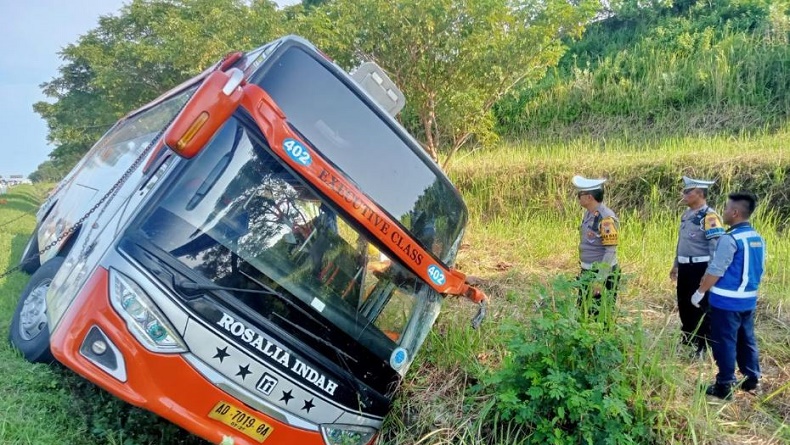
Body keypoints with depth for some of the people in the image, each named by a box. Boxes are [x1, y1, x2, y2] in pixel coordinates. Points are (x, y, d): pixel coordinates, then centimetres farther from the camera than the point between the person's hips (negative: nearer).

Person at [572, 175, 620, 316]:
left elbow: (611, 251, -23)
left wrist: (600, 280, -23)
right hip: (587, 272, 9)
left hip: (603, 274, -9)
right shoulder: (588, 213, 6)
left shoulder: (606, 219, -22)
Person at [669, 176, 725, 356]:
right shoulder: (687, 214, 11)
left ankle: (704, 347, 13)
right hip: (685, 268, 9)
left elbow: (717, 247, -21)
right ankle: (688, 340, 34)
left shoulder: (709, 216, -18)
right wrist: (676, 265, 23)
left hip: (700, 268, -9)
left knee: (701, 307, 1)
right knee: (683, 304, 17)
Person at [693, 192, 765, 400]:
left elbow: (715, 271, -18)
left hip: (727, 301, -8)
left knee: (725, 342, 2)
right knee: (746, 339, 19)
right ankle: (752, 378, 28)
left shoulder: (730, 239, -20)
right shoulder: (758, 238, 6)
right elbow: (759, 270, 15)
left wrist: (700, 292, -8)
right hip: (748, 300, 8)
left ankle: (724, 386, 9)